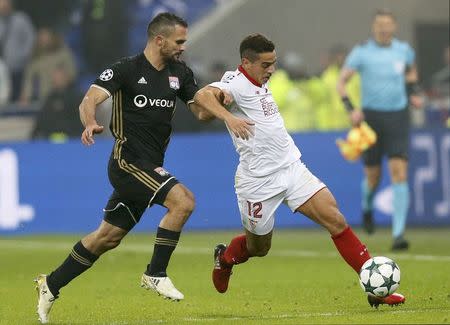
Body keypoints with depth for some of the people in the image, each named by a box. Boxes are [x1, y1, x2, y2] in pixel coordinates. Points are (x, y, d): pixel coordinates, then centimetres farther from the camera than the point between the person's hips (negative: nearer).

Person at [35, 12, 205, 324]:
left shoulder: (179, 72, 9)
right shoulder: (126, 70, -10)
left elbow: (201, 110, 13)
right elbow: (90, 99, -18)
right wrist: (91, 123, -40)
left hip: (150, 167, 7)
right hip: (128, 161, -7)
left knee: (109, 236, 12)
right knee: (183, 200, -25)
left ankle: (51, 285, 25)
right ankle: (156, 273, -13)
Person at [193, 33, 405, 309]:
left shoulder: (260, 83, 11)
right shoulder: (236, 82, -15)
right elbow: (202, 96, -35)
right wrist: (229, 118, -48)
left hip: (292, 169, 7)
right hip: (259, 180, -7)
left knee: (336, 220, -9)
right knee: (258, 248, 11)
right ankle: (225, 258, 46)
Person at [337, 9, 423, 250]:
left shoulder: (404, 49, 6)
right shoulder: (361, 52, -4)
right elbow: (341, 81, -2)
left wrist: (414, 92, 11)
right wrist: (351, 109, -15)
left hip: (398, 116, 1)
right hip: (371, 116, -1)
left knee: (399, 173, -13)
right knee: (373, 176, 6)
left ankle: (398, 233, -16)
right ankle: (367, 208, 43)